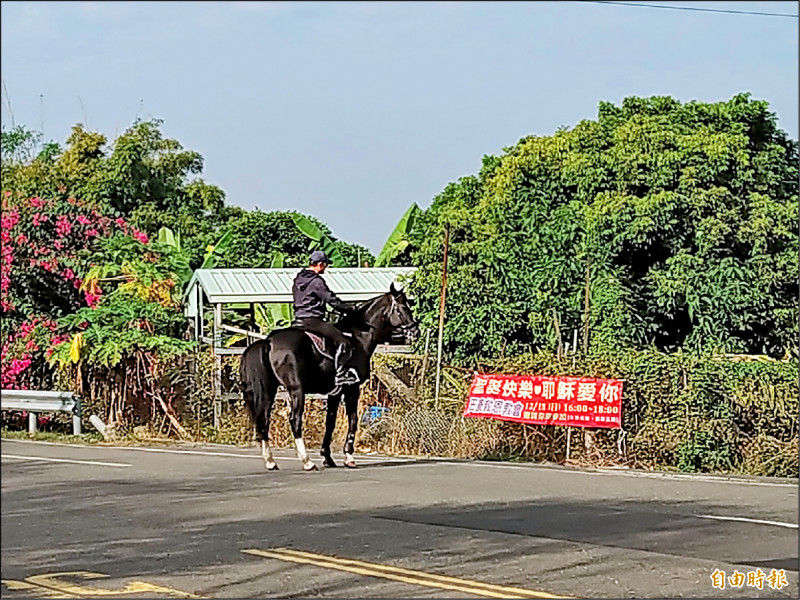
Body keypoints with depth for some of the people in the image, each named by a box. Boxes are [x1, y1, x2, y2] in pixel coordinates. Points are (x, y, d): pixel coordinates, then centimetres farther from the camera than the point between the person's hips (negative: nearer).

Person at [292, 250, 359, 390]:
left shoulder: (298, 279, 14)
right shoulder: (316, 281, -14)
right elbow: (333, 300, -12)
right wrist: (349, 310, 1)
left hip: (298, 319, 9)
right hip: (312, 320, -9)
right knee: (343, 341, -12)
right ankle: (340, 375, -17)